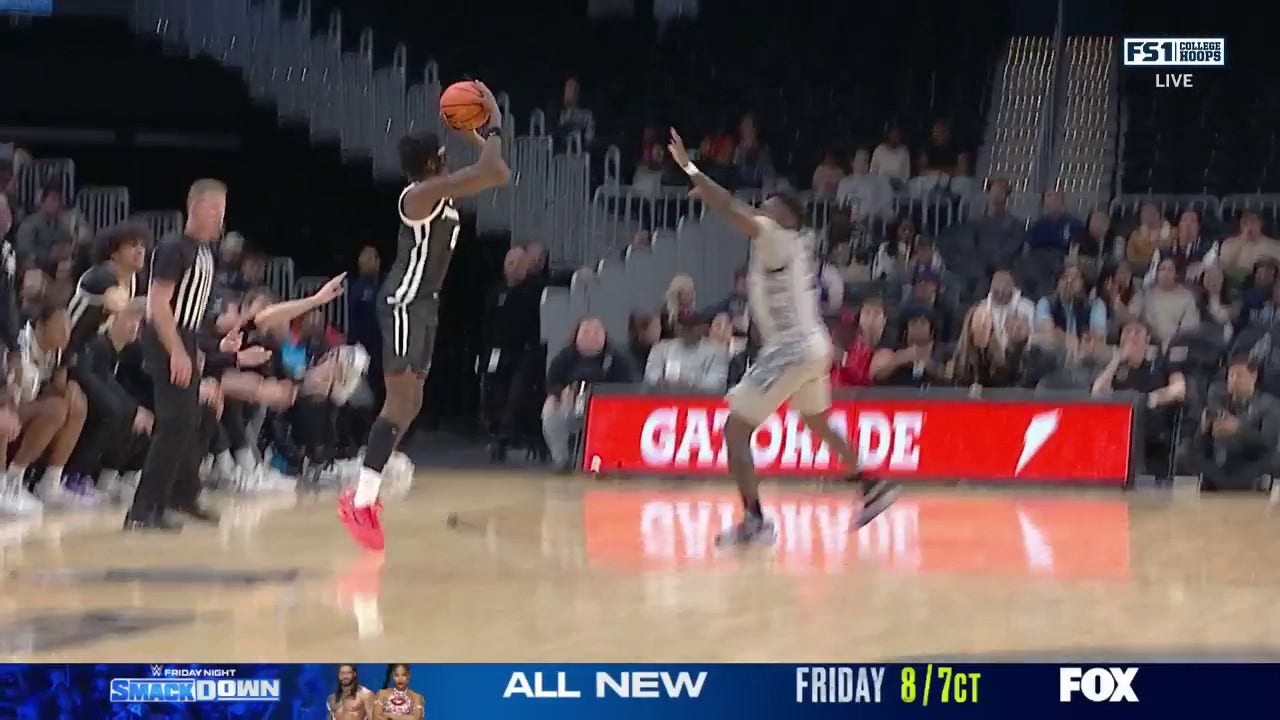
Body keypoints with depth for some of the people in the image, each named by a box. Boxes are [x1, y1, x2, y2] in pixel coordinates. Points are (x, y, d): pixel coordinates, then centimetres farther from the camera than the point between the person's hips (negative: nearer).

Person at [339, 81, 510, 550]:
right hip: (404, 304, -10)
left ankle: (366, 494, 17)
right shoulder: (420, 194, -17)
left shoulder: (442, 194, 12)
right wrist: (494, 127, -13)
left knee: (410, 404, 12)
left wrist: (474, 134, 15)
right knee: (401, 401, -14)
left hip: (423, 303, 10)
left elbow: (497, 175, 24)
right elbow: (487, 174, -27)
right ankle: (360, 501, -16)